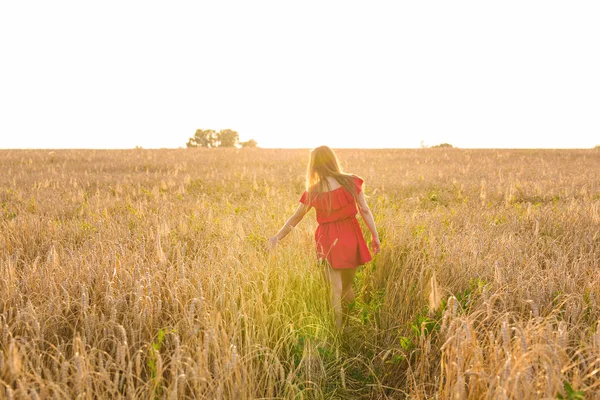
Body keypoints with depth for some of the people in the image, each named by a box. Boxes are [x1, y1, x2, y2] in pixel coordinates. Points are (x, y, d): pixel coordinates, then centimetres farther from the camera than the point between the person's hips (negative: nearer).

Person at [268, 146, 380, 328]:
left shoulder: (313, 192, -6)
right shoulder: (351, 182, -6)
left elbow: (295, 219, 2)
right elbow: (365, 210, -6)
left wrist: (277, 237, 11)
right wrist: (375, 235, 1)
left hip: (329, 240, -2)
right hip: (351, 237, 2)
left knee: (335, 289, 7)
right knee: (347, 286, 20)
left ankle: (338, 328, 10)